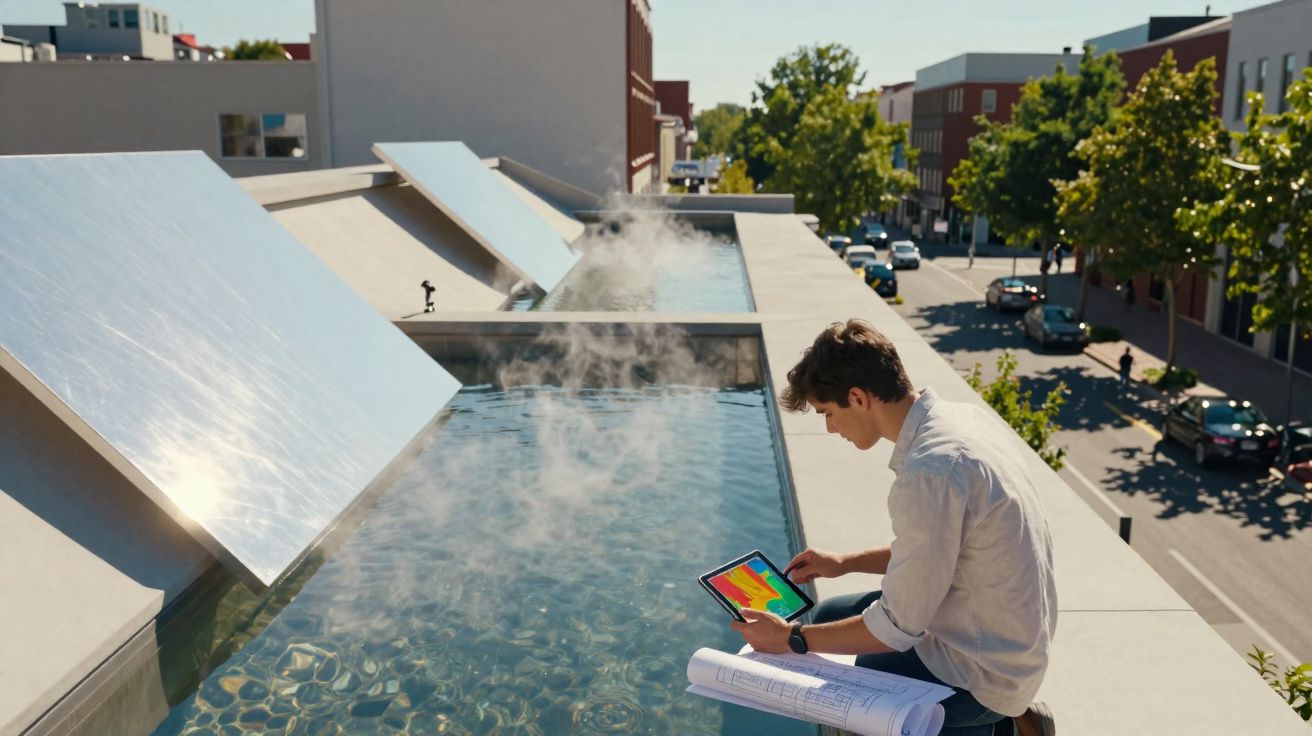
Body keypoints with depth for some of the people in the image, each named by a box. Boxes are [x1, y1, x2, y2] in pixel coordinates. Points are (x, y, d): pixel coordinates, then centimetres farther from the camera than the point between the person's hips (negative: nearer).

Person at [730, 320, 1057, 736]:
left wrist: (793, 639, -10)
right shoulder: (964, 417, -1)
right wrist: (847, 563, 13)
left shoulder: (929, 474, -30)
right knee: (830, 616, 20)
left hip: (982, 669, -9)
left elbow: (898, 629, -22)